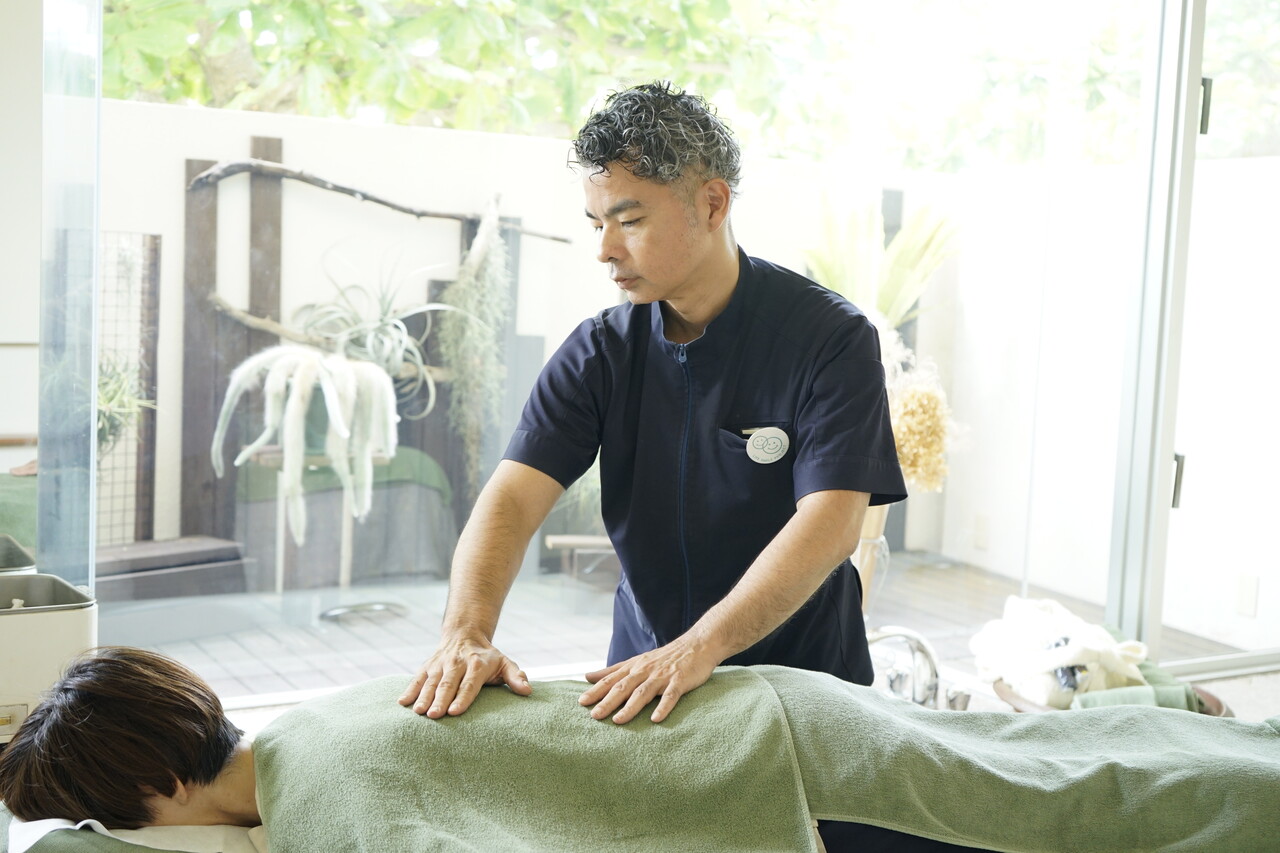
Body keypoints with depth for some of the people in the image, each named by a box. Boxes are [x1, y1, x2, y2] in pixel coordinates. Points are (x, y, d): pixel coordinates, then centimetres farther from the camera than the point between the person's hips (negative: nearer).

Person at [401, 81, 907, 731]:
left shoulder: (832, 339, -11)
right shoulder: (600, 352, -1)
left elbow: (831, 523, -21)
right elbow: (513, 495, -11)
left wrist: (697, 649, -33)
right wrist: (465, 636, -30)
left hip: (804, 683, -2)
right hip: (641, 672, 3)